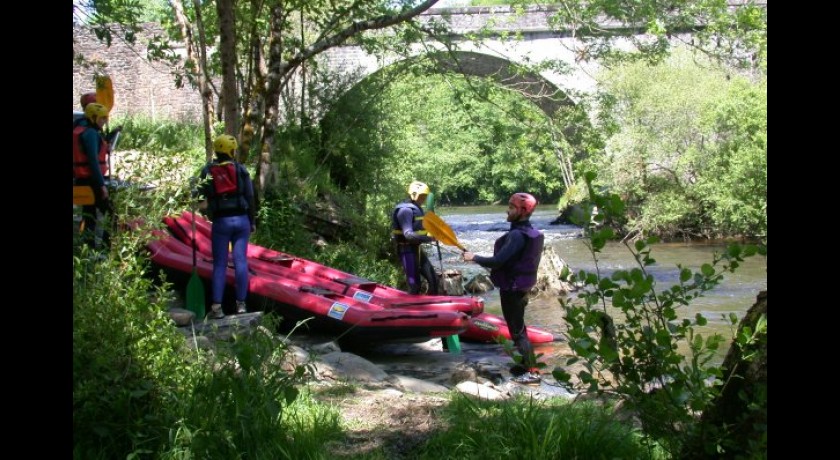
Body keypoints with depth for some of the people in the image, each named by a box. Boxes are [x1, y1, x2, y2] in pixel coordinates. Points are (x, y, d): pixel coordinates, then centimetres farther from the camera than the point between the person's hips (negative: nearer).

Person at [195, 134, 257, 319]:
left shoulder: (208, 171, 4)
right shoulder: (240, 169, 2)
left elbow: (201, 197, 2)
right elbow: (250, 197, 1)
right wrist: (252, 221, 8)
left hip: (220, 221, 0)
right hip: (241, 220, 0)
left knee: (219, 264, 2)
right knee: (240, 261, 4)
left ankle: (217, 307, -3)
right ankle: (241, 304, 6)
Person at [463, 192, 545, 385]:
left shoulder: (517, 235, -24)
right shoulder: (530, 232, 7)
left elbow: (498, 261, -28)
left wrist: (474, 257, -15)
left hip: (512, 288, -10)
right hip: (520, 286, 10)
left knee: (517, 330, -3)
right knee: (518, 327, 21)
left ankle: (532, 372, 0)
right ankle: (526, 364, 30)